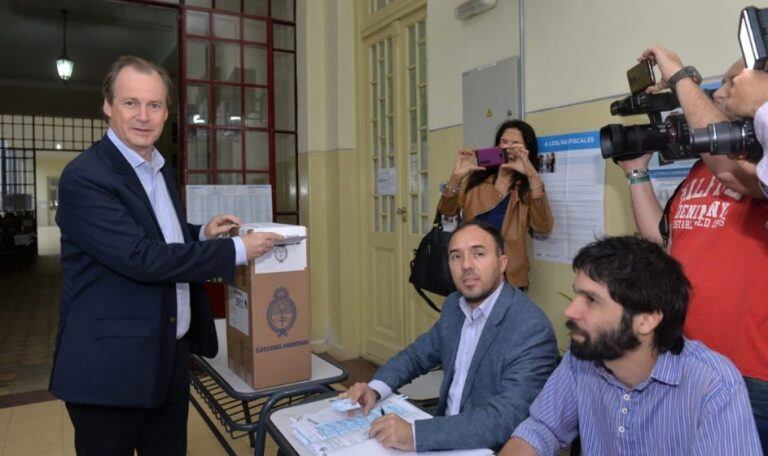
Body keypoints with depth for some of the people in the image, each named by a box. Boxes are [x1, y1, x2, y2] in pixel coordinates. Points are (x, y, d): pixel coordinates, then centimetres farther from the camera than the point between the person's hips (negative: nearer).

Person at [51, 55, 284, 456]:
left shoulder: (160, 168, 9)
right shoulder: (84, 177, -17)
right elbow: (140, 257, -25)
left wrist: (201, 234, 2)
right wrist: (237, 250, -20)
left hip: (171, 356, 8)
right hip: (110, 367, -7)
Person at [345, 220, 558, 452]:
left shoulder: (532, 329, -22)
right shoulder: (455, 305, 0)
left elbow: (505, 418, -29)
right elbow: (418, 354, 12)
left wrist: (415, 434, -35)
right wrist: (375, 388, -6)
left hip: (490, 449, -6)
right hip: (445, 431, 6)